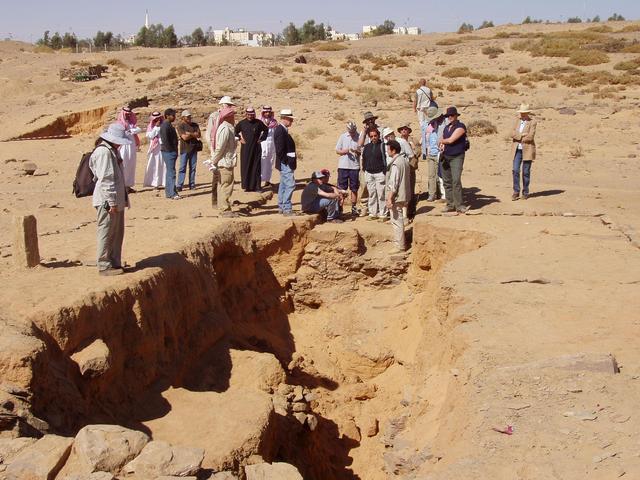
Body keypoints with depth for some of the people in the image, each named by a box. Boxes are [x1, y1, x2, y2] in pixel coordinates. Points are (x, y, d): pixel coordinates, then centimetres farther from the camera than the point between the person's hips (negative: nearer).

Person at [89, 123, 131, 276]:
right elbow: (105, 179, -21)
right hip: (107, 201, -10)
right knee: (107, 233, -2)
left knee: (118, 233, 15)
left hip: (117, 200, 10)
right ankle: (104, 266, 5)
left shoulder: (113, 150, 15)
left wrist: (121, 199, 20)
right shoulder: (104, 152, -17)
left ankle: (115, 263, 24)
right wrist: (112, 202, -22)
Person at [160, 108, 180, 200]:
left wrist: (174, 151, 17)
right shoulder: (165, 126, -14)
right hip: (168, 151, -11)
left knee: (169, 172, 13)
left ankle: (168, 192, 18)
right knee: (171, 172, -11)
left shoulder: (169, 125, 18)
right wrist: (171, 150, -18)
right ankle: (172, 193, -11)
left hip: (171, 152, 11)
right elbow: (165, 140, -21)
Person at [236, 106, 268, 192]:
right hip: (245, 149, 0)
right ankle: (246, 186, 5)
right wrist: (240, 139, 1)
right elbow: (235, 132, 12)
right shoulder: (241, 123, 0)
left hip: (256, 148, 0)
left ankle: (256, 186, 5)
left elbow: (266, 130, 13)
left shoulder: (258, 123, 0)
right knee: (245, 167, 0)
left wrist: (261, 139, 4)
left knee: (256, 168, 1)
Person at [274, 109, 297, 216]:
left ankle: (281, 207, 23)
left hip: (285, 164, 11)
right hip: (285, 163, -11)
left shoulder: (282, 130, 14)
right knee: (290, 184, -11)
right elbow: (280, 150, -23)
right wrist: (286, 161, -17)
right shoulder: (281, 131, -18)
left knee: (283, 184, 15)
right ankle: (287, 209, -10)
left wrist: (292, 160, 16)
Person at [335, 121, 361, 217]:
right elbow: (337, 150, 8)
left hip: (355, 166, -1)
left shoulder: (360, 137, 0)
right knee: (341, 188, 2)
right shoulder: (343, 136, 5)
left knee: (354, 188, 7)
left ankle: (354, 208, 16)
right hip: (343, 166, 1)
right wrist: (344, 151, -12)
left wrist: (357, 151, -19)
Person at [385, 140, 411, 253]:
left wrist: (389, 198, -23)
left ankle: (400, 246, 3)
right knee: (399, 220, 21)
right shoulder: (404, 159, 9)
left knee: (396, 221, -2)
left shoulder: (395, 164, -20)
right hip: (404, 195, 10)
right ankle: (401, 242, 30)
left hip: (396, 196, -10)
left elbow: (393, 183, -24)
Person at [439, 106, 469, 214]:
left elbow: (451, 140, -15)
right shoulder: (446, 128, 17)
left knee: (456, 181, -15)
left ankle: (459, 206, -15)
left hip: (457, 157, -7)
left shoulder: (460, 127, -7)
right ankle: (450, 205, 13)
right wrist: (442, 146, -2)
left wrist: (442, 141, 4)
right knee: (447, 182, 6)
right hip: (445, 157, 7)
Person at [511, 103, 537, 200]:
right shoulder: (518, 121, 12)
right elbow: (512, 134, 1)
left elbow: (530, 137, -16)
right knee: (515, 170, -4)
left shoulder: (532, 122, -5)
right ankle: (516, 192, 3)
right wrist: (522, 135, -13)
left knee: (526, 172, 1)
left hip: (527, 150, -4)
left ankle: (525, 193, 11)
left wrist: (518, 138, -7)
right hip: (517, 150, 4)